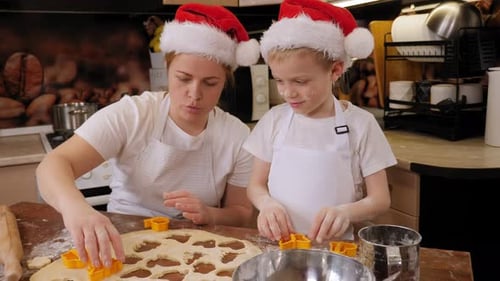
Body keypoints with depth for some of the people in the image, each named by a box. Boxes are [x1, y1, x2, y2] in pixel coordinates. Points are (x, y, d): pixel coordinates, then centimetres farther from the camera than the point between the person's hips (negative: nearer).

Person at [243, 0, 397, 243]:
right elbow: (256, 185, 7)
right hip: (277, 242, 3)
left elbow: (380, 199, -3)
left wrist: (345, 212, -23)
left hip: (333, 245, -2)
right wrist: (266, 203, -15)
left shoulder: (360, 123, -6)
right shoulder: (274, 119, 1)